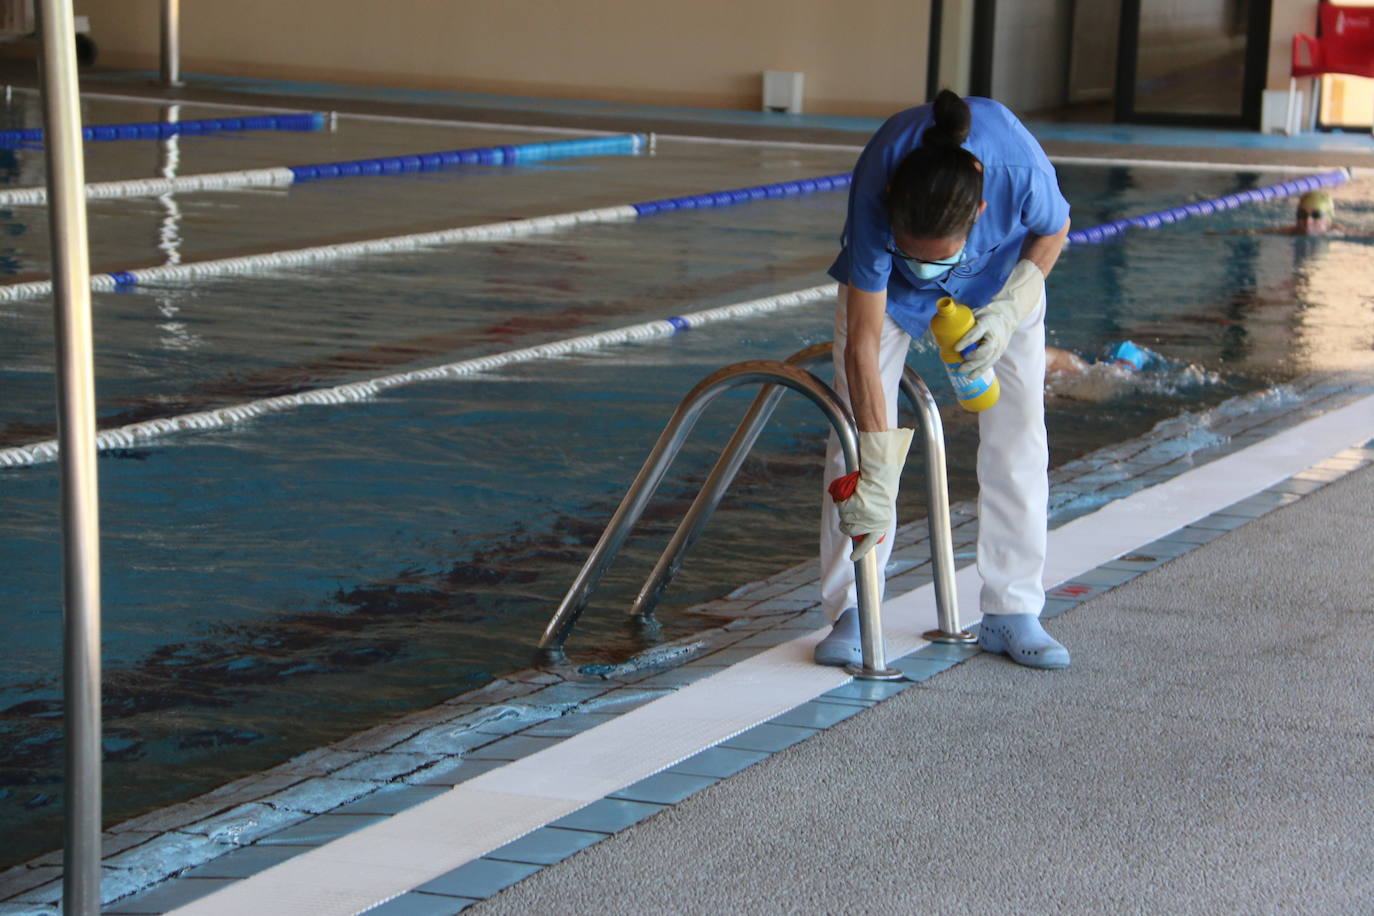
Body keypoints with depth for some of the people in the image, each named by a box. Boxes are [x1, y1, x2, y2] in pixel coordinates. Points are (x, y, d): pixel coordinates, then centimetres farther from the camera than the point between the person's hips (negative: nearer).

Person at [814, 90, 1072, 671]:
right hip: (887, 277, -1)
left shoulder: (1021, 172, -42)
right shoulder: (874, 191, -42)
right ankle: (851, 613, -3)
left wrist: (1009, 309, -26)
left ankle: (1011, 614, 3)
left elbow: (1055, 230, -13)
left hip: (1000, 269, 1)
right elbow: (863, 344, -38)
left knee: (1016, 435, -6)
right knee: (857, 432, -10)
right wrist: (876, 473, -38)